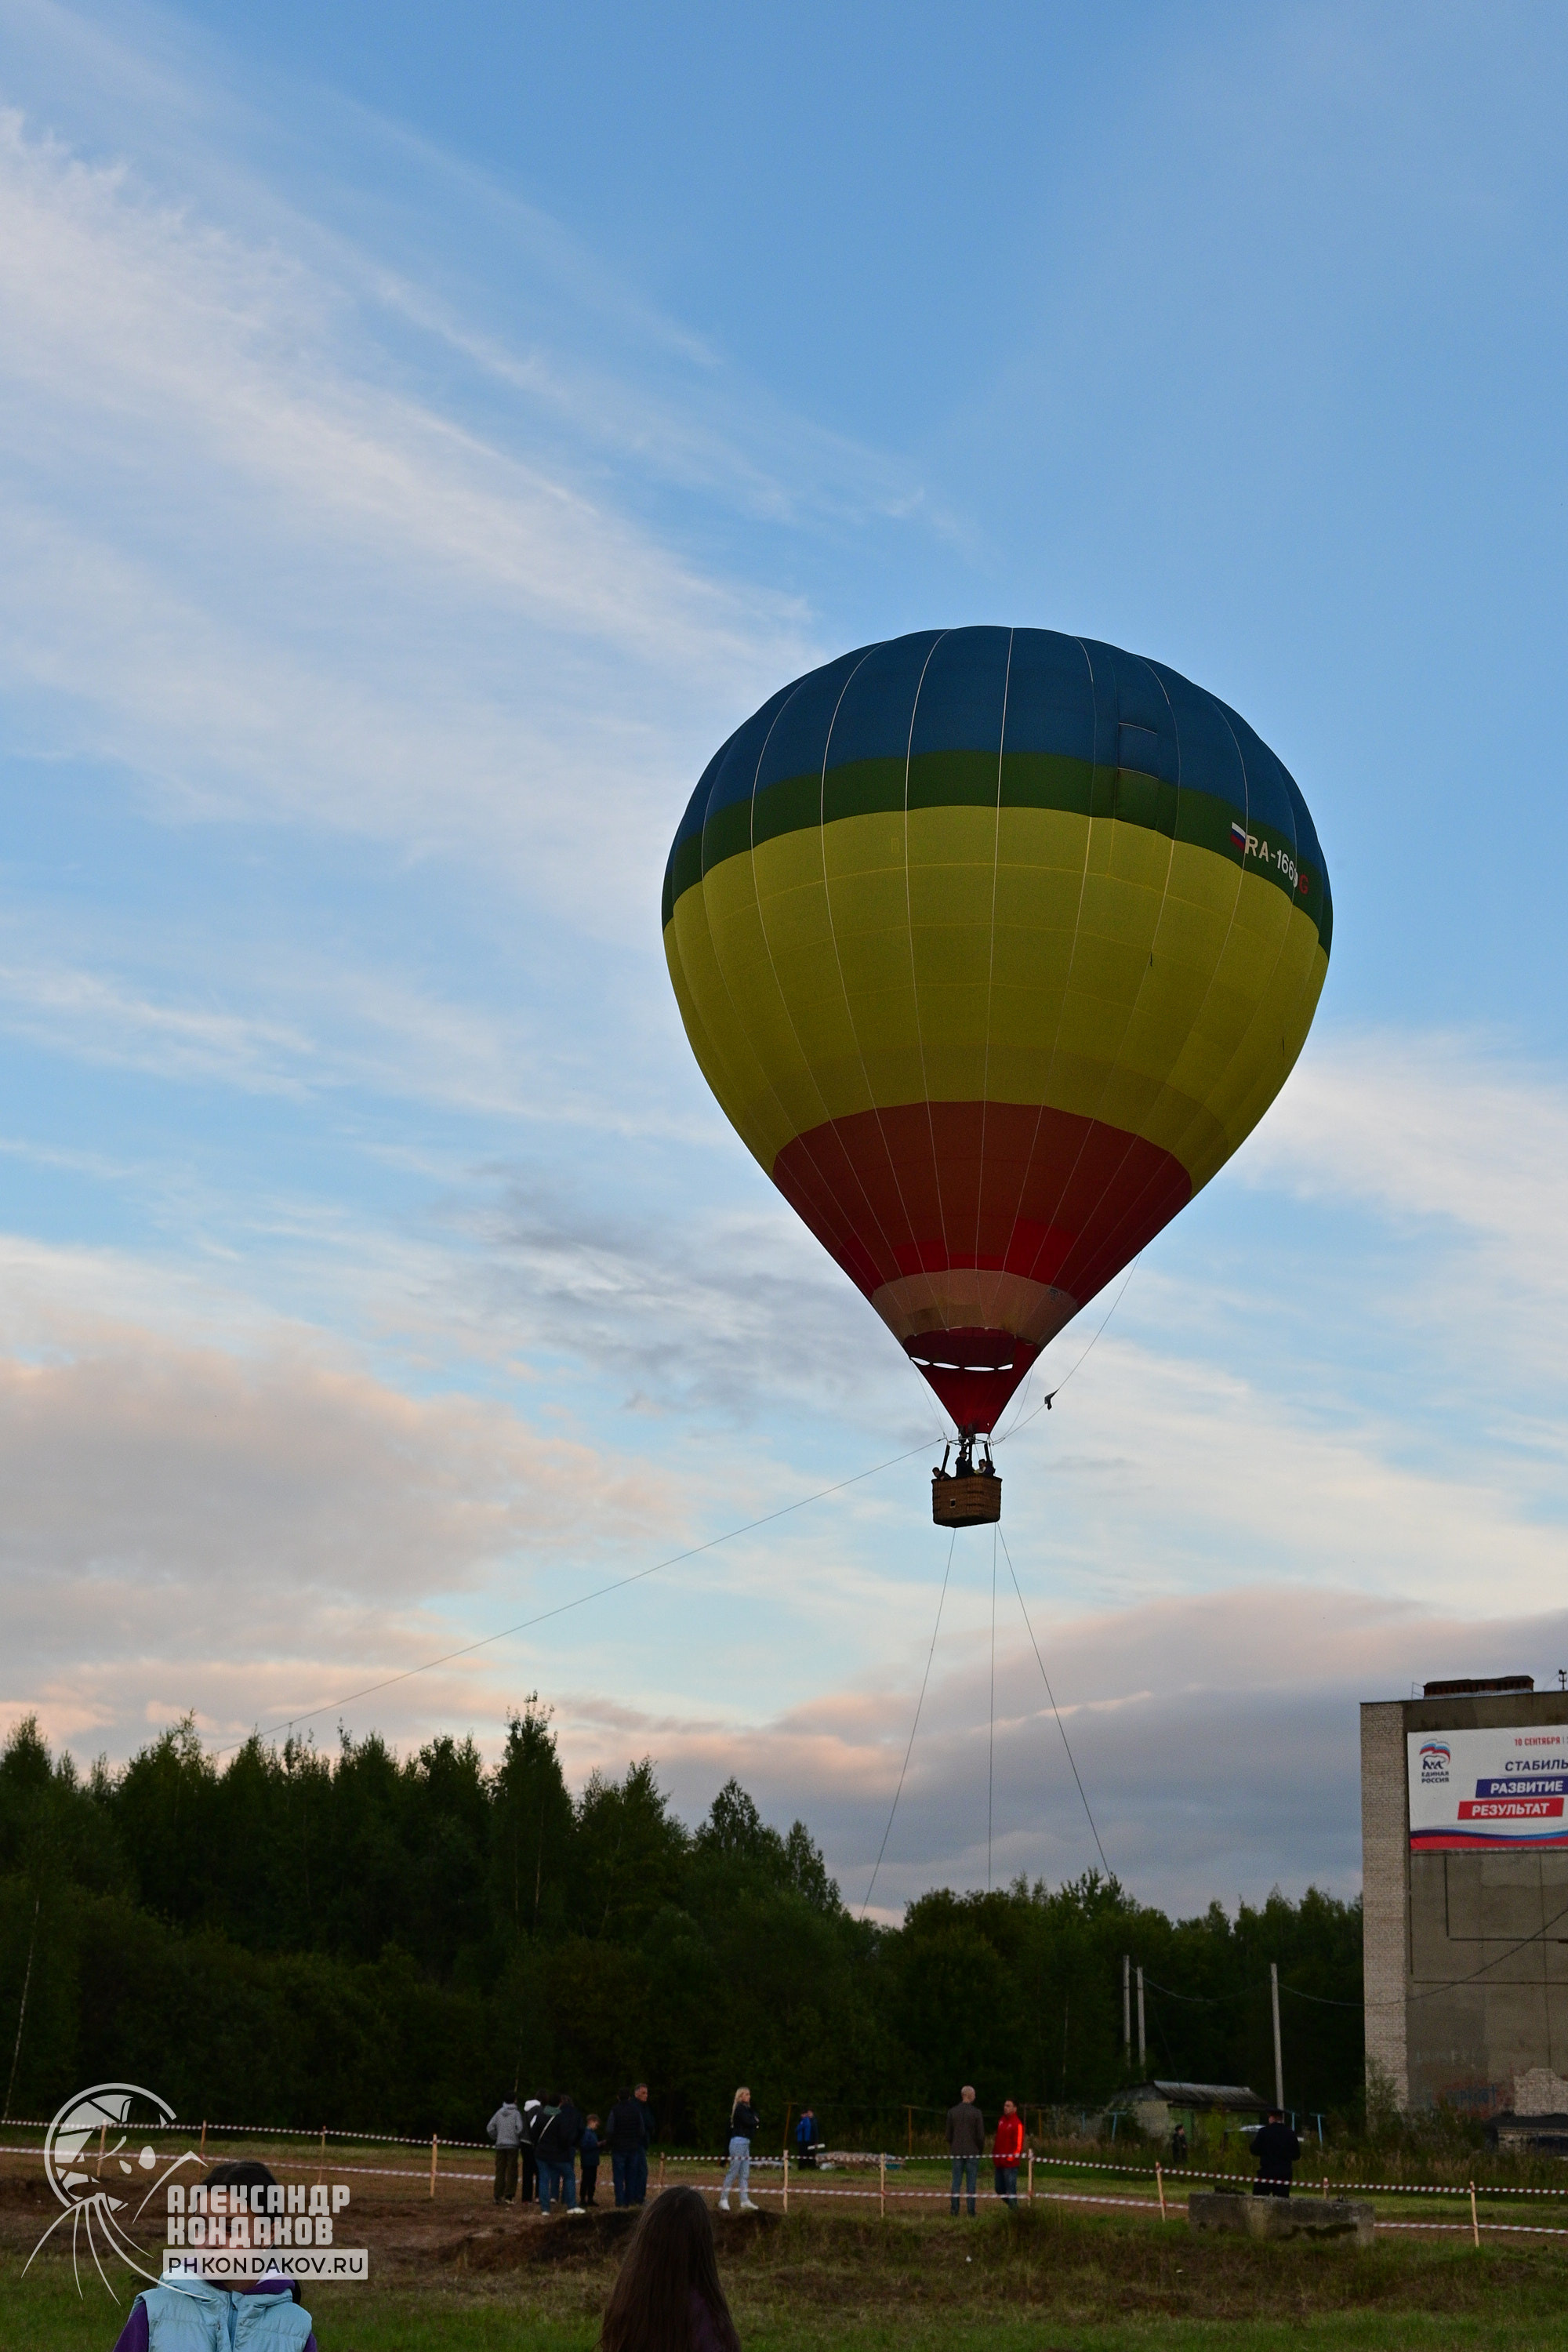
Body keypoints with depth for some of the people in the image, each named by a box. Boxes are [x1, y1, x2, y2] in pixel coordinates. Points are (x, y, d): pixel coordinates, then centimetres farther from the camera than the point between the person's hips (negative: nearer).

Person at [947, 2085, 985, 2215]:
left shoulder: (952, 2112, 0)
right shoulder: (977, 2113, -8)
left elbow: (949, 2134, 3)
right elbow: (981, 2136, -8)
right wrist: (980, 2149, 9)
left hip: (957, 2152, 2)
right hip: (972, 2152, -2)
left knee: (956, 2181, 7)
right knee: (971, 2182, 3)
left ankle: (955, 2209, 4)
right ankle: (971, 2210, 1)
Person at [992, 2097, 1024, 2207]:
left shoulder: (1017, 2124, -12)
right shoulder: (1003, 2120, 13)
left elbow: (1018, 2143, -15)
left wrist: (1011, 2158, -17)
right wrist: (994, 2154, 15)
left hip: (1010, 2164, -9)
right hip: (1000, 2163, 9)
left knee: (1011, 2190, -4)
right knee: (1000, 2190, 14)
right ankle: (1013, 2206, 30)